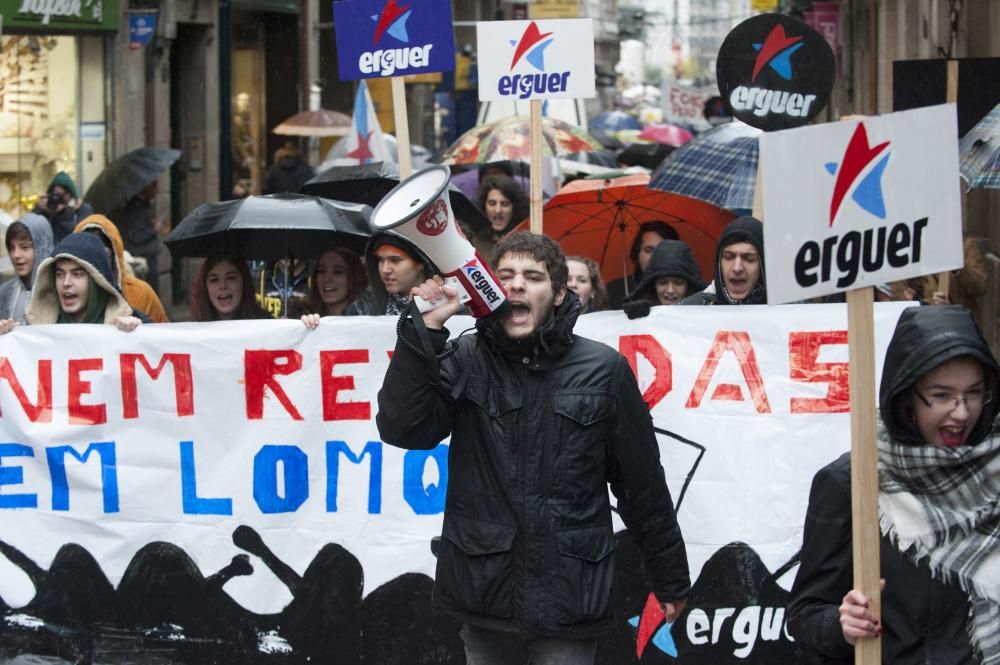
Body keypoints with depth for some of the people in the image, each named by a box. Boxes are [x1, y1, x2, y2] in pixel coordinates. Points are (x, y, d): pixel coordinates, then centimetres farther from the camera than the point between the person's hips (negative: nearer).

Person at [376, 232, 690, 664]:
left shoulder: (602, 370, -1)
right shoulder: (466, 361, 2)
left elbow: (642, 482, 4)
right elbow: (403, 429, -11)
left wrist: (671, 578, 9)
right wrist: (426, 330, -17)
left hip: (569, 592, -2)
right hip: (483, 588, 2)